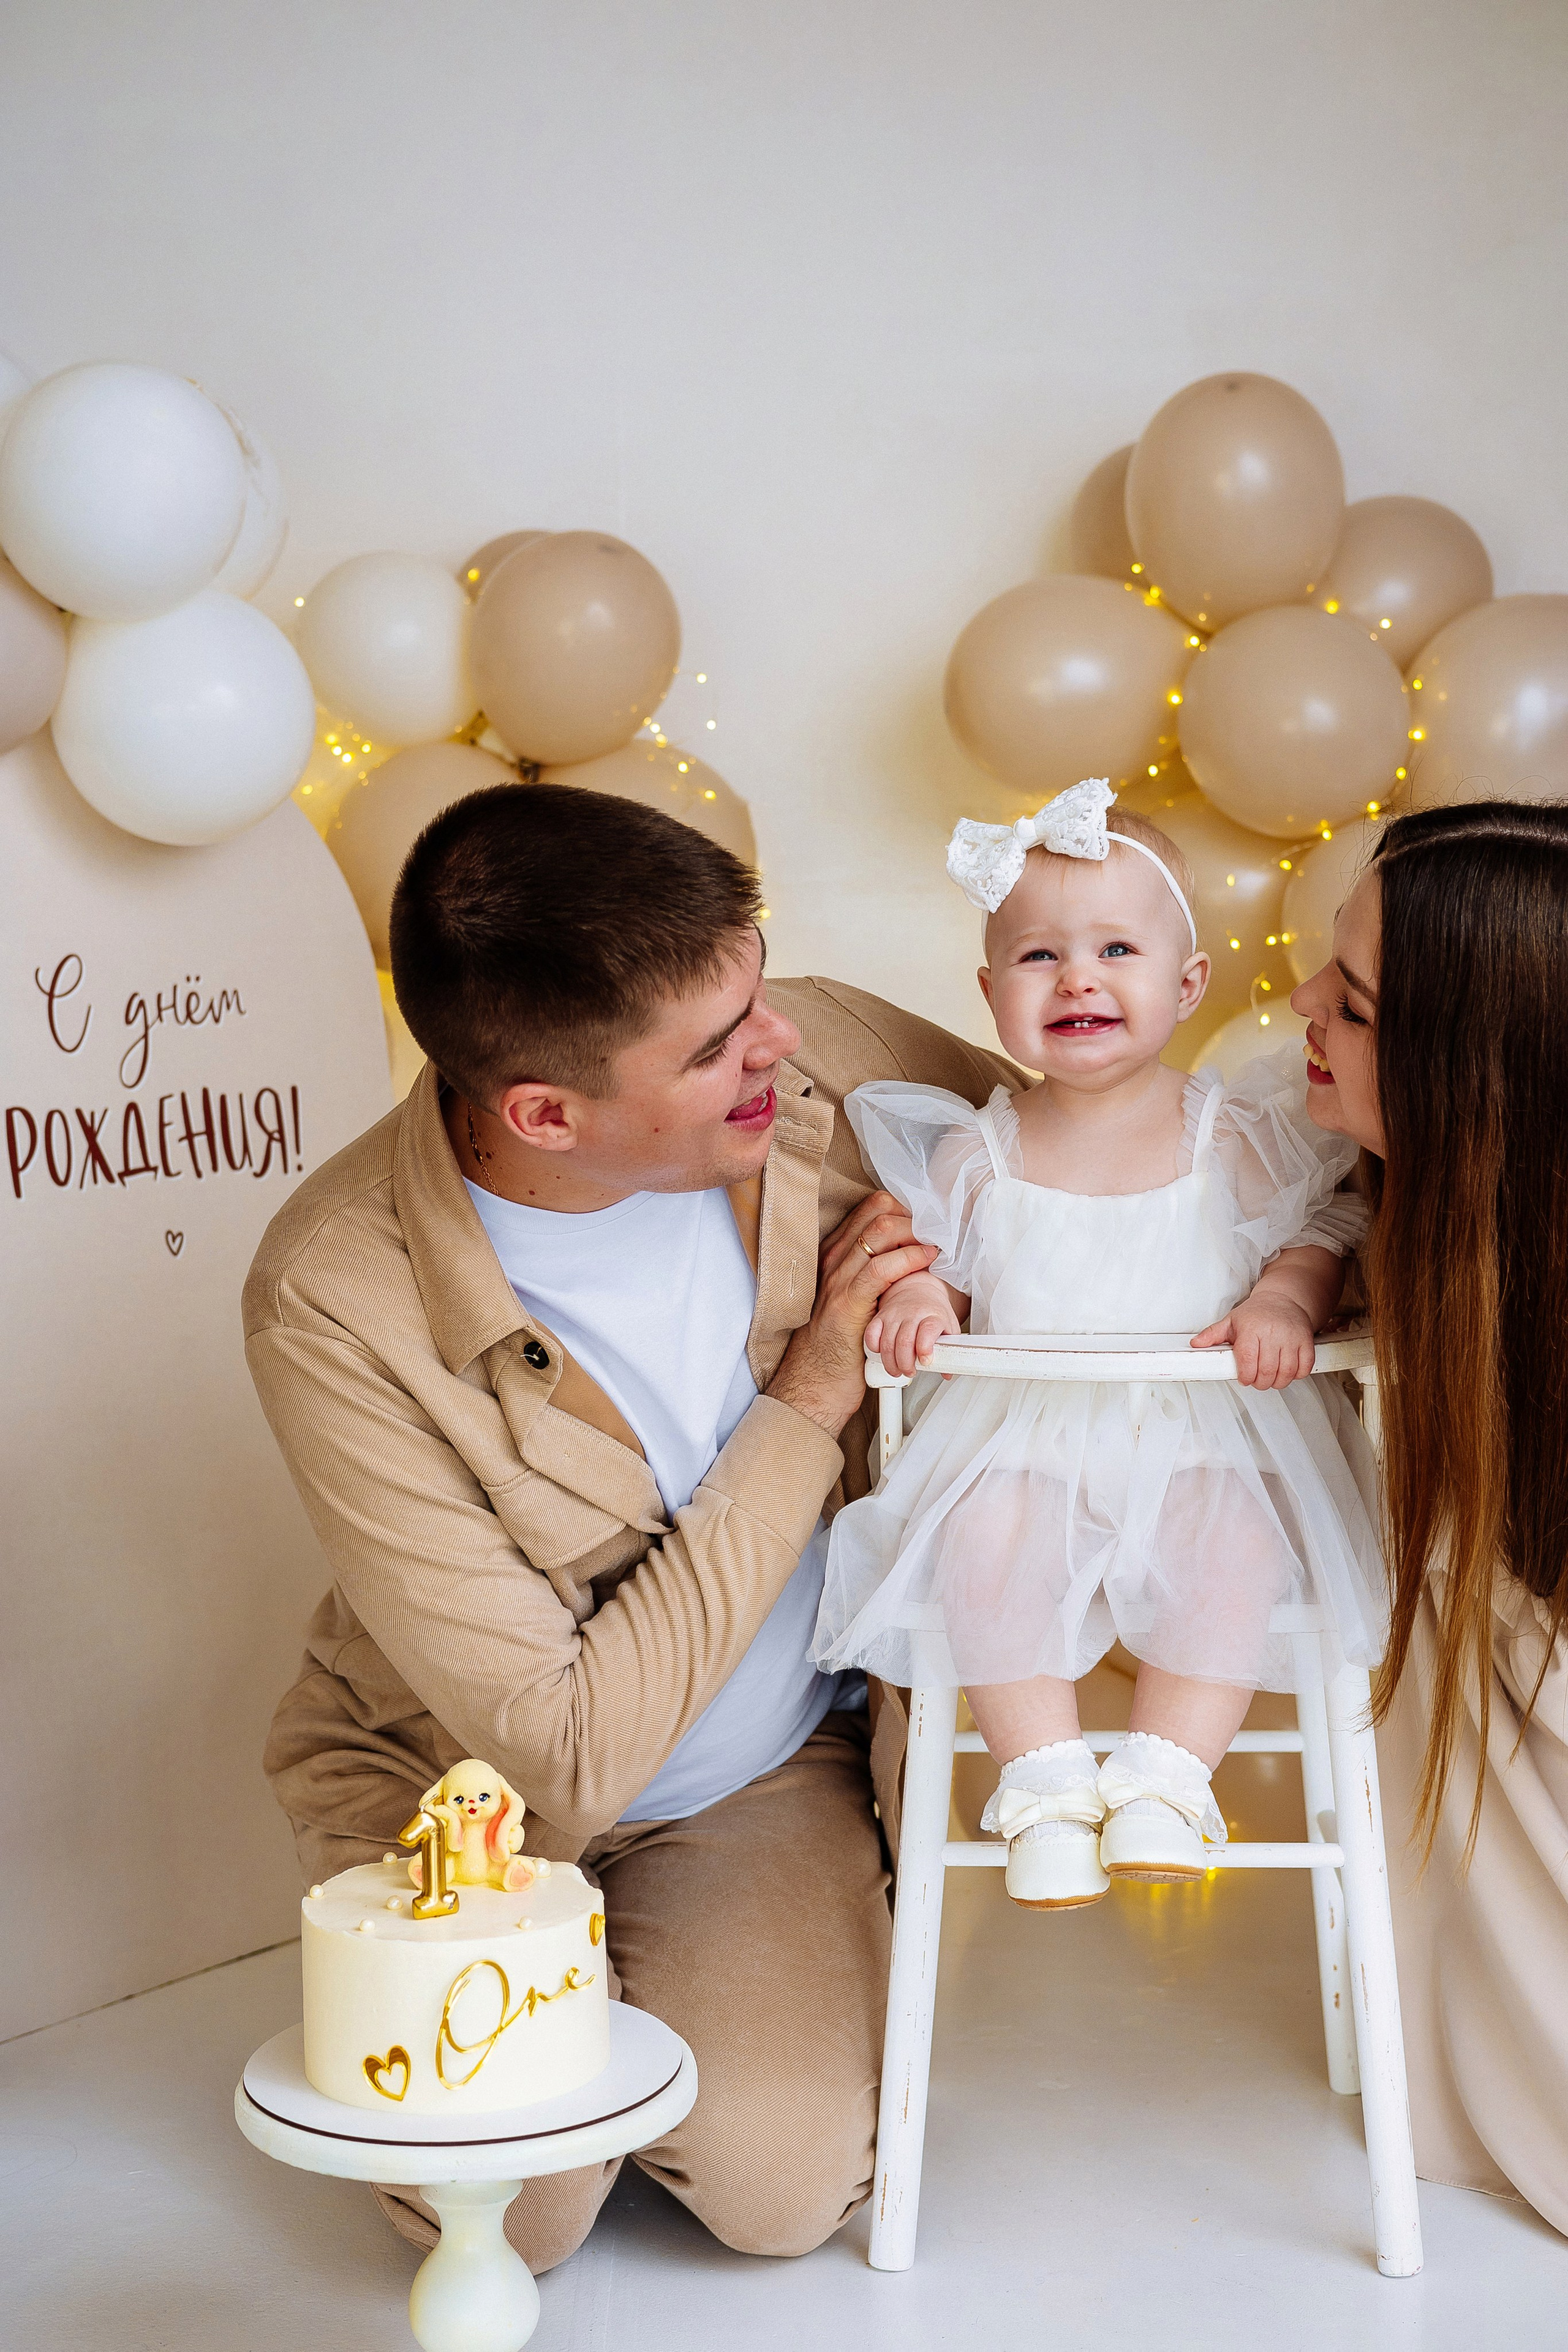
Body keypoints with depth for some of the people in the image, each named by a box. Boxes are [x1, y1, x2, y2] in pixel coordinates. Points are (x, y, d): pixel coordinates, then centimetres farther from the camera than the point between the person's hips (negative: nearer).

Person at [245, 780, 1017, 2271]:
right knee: (506, 2211, -18)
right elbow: (563, 1751, -28)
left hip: (781, 1762, 2)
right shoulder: (340, 1308, -30)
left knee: (788, 2186, -15)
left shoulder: (818, 1062, -19)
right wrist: (804, 1406, -27)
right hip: (474, 1777, -2)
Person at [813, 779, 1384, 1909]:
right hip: (1025, 1430, 1)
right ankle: (1044, 1775, -16)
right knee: (983, 1537, -28)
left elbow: (1325, 1225, 5)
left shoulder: (1232, 1135, 1)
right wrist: (917, 1291, -9)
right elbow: (936, 1253, 14)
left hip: (1204, 1427, -1)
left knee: (1232, 1535, -30)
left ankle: (1167, 1775, -19)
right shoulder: (977, 1152, 5)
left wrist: (1285, 1298, -15)